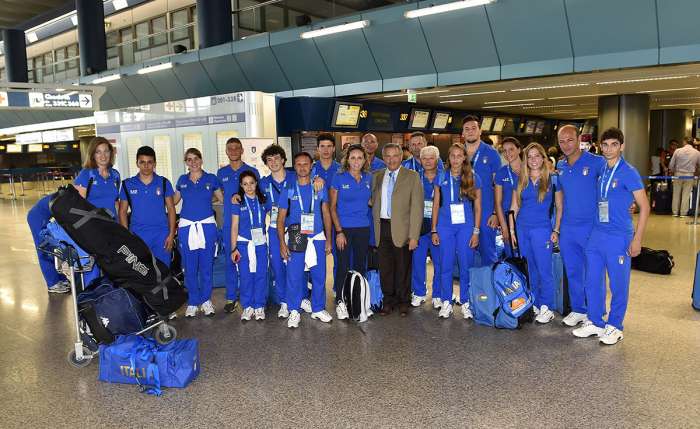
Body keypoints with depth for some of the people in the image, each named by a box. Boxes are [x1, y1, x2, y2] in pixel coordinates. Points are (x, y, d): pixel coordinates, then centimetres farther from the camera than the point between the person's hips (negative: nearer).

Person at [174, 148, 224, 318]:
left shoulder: (211, 179, 2)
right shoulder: (182, 180, 8)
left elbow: (223, 199, 10)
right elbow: (173, 201, 21)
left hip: (207, 226, -1)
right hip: (186, 227, 1)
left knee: (207, 266, 5)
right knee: (189, 267, 5)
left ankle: (206, 301, 20)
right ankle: (193, 302, 18)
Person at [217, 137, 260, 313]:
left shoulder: (252, 171, 2)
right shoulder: (221, 173, 10)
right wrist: (231, 200, 3)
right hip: (229, 224, 2)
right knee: (230, 260, 5)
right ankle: (231, 297, 13)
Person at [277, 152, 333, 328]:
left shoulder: (320, 187, 7)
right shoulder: (288, 189, 4)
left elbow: (326, 214, 10)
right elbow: (281, 218, 3)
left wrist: (328, 239, 5)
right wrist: (282, 242, -6)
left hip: (317, 238, 1)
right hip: (295, 239, -1)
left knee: (319, 276, 5)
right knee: (294, 277, -1)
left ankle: (318, 309, 21)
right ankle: (294, 312, 14)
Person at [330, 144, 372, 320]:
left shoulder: (368, 178, 5)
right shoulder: (339, 177, -5)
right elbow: (332, 207, -4)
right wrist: (339, 231, -10)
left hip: (363, 228, 4)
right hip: (344, 228, -3)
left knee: (360, 266, 10)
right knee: (343, 266, -1)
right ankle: (340, 302, 12)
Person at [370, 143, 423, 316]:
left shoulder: (412, 176, -1)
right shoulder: (376, 177, 11)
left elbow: (416, 208, -6)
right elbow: (374, 203, 14)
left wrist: (414, 236, -12)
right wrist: (374, 229, 1)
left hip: (401, 229, -3)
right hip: (382, 228, 3)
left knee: (403, 268, 7)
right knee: (385, 267, 8)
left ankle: (403, 301, 24)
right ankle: (388, 300, 24)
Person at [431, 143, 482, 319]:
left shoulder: (473, 178, 3)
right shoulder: (441, 178, 6)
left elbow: (477, 207, 4)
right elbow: (436, 204, 9)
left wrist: (476, 231, -2)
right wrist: (434, 230, 4)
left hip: (466, 226, -1)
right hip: (445, 226, 1)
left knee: (466, 265, 2)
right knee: (446, 265, 4)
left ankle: (466, 303, 15)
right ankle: (446, 303, 15)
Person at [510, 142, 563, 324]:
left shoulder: (552, 179, -1)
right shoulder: (521, 180, 9)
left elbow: (560, 207, 1)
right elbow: (514, 207, 10)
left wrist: (556, 231, -5)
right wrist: (511, 230, 5)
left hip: (542, 229, -4)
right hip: (522, 229, 4)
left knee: (544, 270, -3)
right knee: (529, 270, 11)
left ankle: (546, 309, 7)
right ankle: (533, 305, 21)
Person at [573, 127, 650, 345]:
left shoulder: (628, 172, -9)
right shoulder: (599, 169, 8)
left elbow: (644, 206, -9)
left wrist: (637, 239, -12)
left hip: (619, 237, -6)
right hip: (596, 234, 6)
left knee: (618, 284, 6)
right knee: (592, 281, 12)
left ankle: (614, 327, 21)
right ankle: (595, 323, 26)